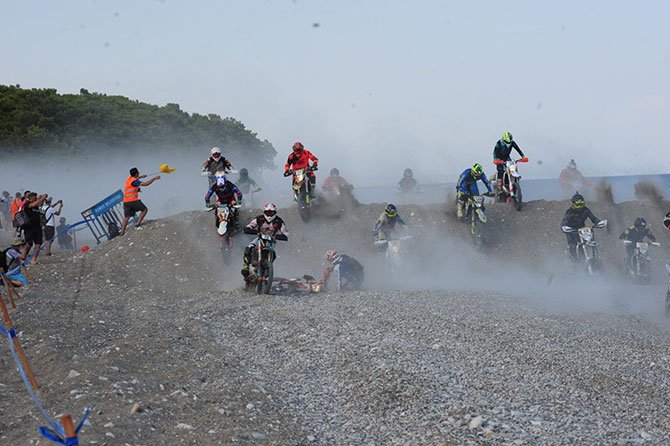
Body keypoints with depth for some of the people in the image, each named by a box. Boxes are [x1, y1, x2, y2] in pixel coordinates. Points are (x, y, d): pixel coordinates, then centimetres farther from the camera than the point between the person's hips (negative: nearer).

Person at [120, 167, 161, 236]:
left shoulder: (129, 179, 14)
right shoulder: (134, 181, -13)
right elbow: (145, 184, -22)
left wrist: (140, 177, 49)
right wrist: (154, 178, -14)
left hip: (126, 201, 8)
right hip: (133, 200, -8)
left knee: (126, 217, 8)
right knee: (144, 209, 7)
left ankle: (122, 231, 1)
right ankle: (138, 223, -6)